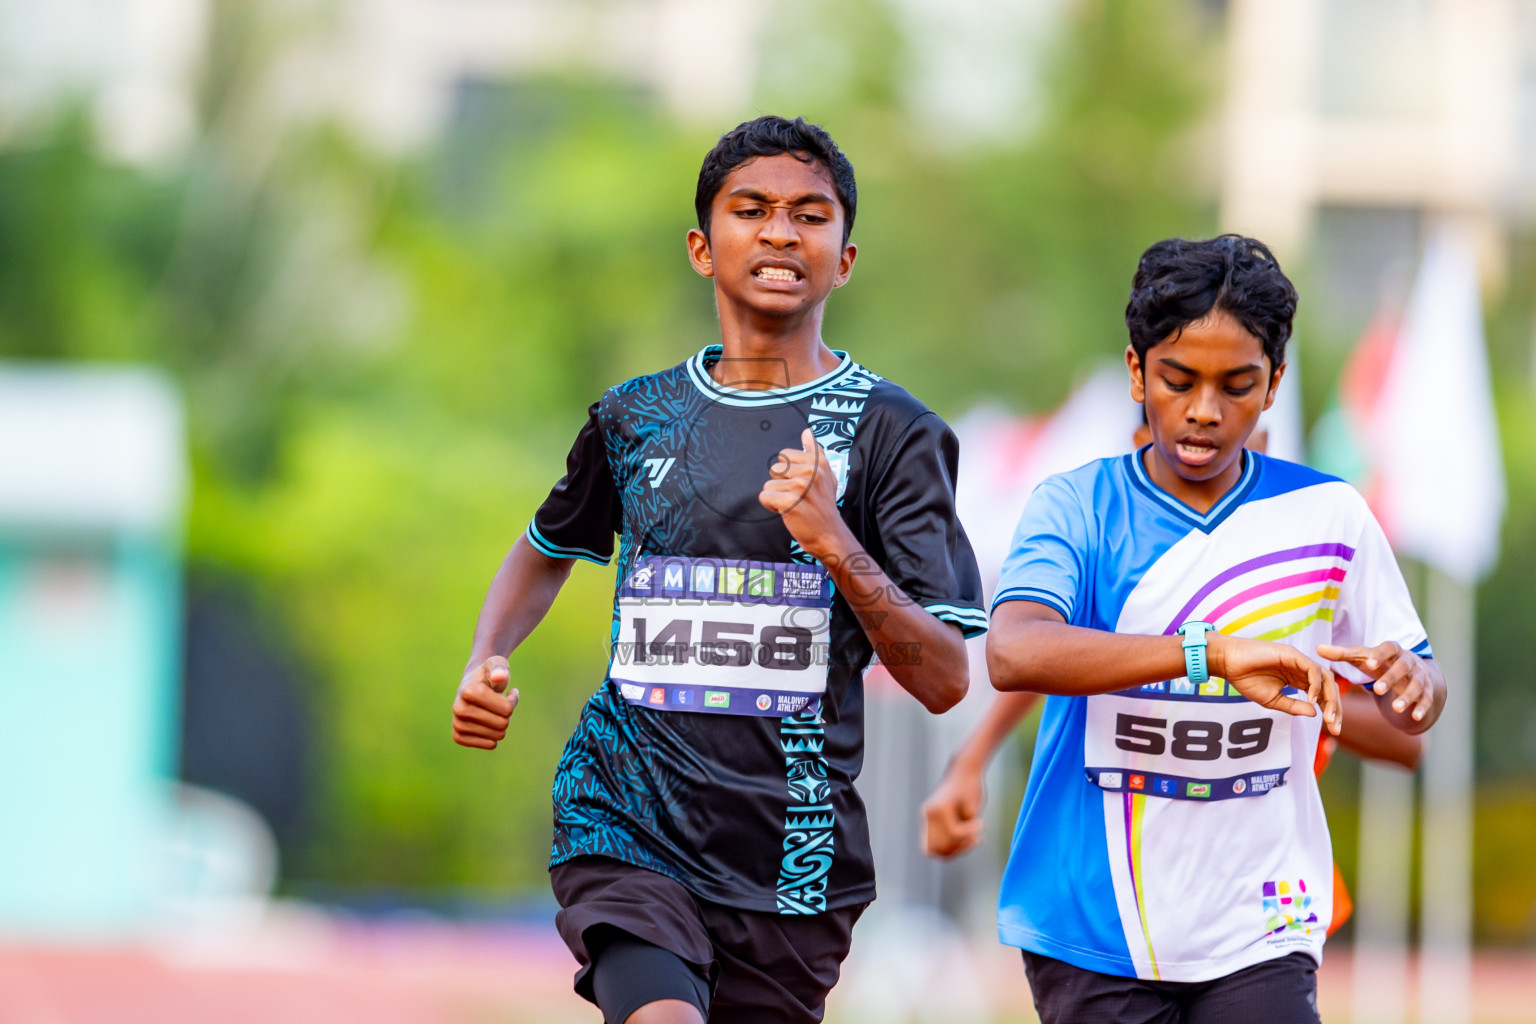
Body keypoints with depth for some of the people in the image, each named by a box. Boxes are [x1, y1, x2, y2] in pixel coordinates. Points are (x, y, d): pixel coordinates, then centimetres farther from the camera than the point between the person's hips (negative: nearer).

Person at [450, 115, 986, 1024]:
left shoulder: (893, 432, -1)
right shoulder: (636, 417, 9)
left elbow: (945, 680, -7)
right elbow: (548, 550, 30)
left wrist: (836, 546, -21)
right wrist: (485, 664, 10)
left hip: (790, 862, 0)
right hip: (623, 822, 0)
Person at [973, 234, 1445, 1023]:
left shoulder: (1327, 515, 3)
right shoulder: (1076, 507, -4)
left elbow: (1415, 709, 8)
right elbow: (1013, 653, -23)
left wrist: (1412, 683, -18)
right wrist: (1214, 653, -35)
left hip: (1256, 935, 1)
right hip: (1093, 930, -1)